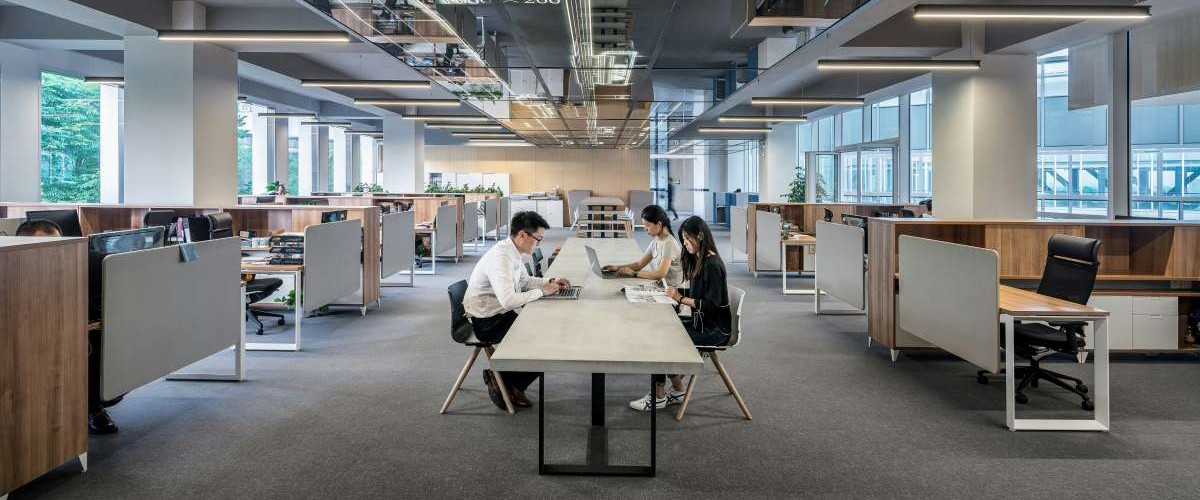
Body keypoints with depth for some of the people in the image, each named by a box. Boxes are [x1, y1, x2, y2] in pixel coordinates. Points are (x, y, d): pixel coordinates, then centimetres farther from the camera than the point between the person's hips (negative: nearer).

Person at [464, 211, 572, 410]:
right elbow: (508, 300, -34)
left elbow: (525, 281, 22)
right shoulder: (501, 257, -26)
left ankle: (510, 384, 12)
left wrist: (550, 282, 5)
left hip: (500, 314, 9)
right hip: (487, 322, -9)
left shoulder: (514, 252, 4)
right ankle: (506, 382, 8)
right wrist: (542, 291, -22)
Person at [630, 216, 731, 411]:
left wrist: (681, 298, -18)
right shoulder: (698, 260, 10)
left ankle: (658, 397, 0)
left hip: (714, 329, -9)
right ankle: (677, 391, 4)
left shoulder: (713, 265, -19)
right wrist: (677, 291, 0)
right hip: (701, 322, 9)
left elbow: (711, 305, -23)